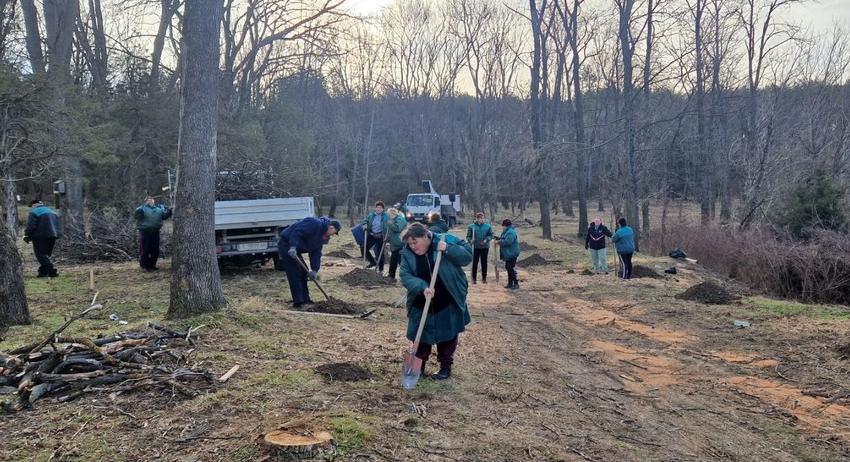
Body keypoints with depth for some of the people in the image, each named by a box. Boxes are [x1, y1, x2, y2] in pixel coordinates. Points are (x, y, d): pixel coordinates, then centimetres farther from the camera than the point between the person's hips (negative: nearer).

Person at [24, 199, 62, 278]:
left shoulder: (34, 212, -3)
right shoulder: (51, 211, 20)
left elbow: (31, 226, -12)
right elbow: (58, 224, 19)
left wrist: (27, 236, 0)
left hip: (41, 236, -7)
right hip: (53, 235, 7)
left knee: (41, 255, -3)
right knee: (46, 254, 17)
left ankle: (52, 271, -13)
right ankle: (43, 271, 15)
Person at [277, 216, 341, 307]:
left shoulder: (323, 236, 10)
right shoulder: (315, 224, -20)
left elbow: (316, 253, 8)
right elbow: (297, 232, -28)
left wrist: (314, 270, -2)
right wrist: (293, 247, -38)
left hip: (295, 249, 10)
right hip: (286, 244, -10)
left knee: (303, 271, 11)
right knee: (294, 273, -11)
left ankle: (305, 299, 19)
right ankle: (298, 302, -8)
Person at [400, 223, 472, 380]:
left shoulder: (447, 240, -14)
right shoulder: (407, 254, -8)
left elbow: (467, 256, -13)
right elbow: (405, 276, -14)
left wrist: (448, 249, -29)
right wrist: (422, 287, -32)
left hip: (448, 304, -2)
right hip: (421, 305, 2)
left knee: (447, 337, 9)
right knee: (421, 337, 12)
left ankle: (446, 368, 26)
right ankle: (419, 366, 31)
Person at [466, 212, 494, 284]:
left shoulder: (487, 226, 0)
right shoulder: (471, 226, -3)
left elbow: (491, 235, 2)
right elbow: (468, 236, 0)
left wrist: (486, 240, -14)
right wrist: (470, 240, -20)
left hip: (485, 247, 1)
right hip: (475, 247, -1)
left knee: (484, 263, 8)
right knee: (475, 263, 3)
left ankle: (484, 278, 18)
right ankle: (474, 278, 11)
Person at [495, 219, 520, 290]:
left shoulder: (511, 232, -20)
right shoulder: (507, 231, 15)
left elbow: (507, 241, -30)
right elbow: (505, 239, 25)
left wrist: (499, 242, -16)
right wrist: (499, 238, 8)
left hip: (512, 253, -11)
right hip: (508, 253, 11)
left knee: (511, 268, -9)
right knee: (508, 267, 15)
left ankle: (516, 284, -4)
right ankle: (510, 283, 23)